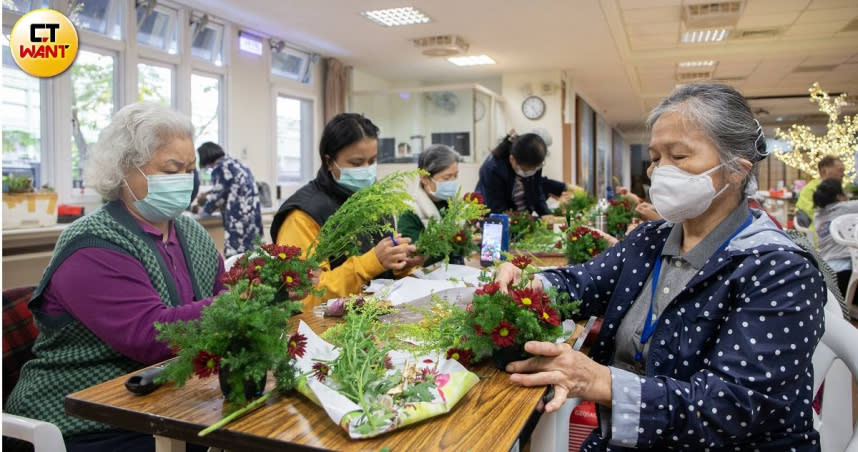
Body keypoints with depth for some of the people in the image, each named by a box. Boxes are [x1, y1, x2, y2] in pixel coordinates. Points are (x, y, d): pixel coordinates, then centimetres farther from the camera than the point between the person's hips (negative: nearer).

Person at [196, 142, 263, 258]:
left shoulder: (220, 168, -8)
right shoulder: (237, 164, 18)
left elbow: (216, 195, -4)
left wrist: (204, 207, 16)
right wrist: (207, 196, 31)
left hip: (239, 221, -9)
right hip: (253, 217, 9)